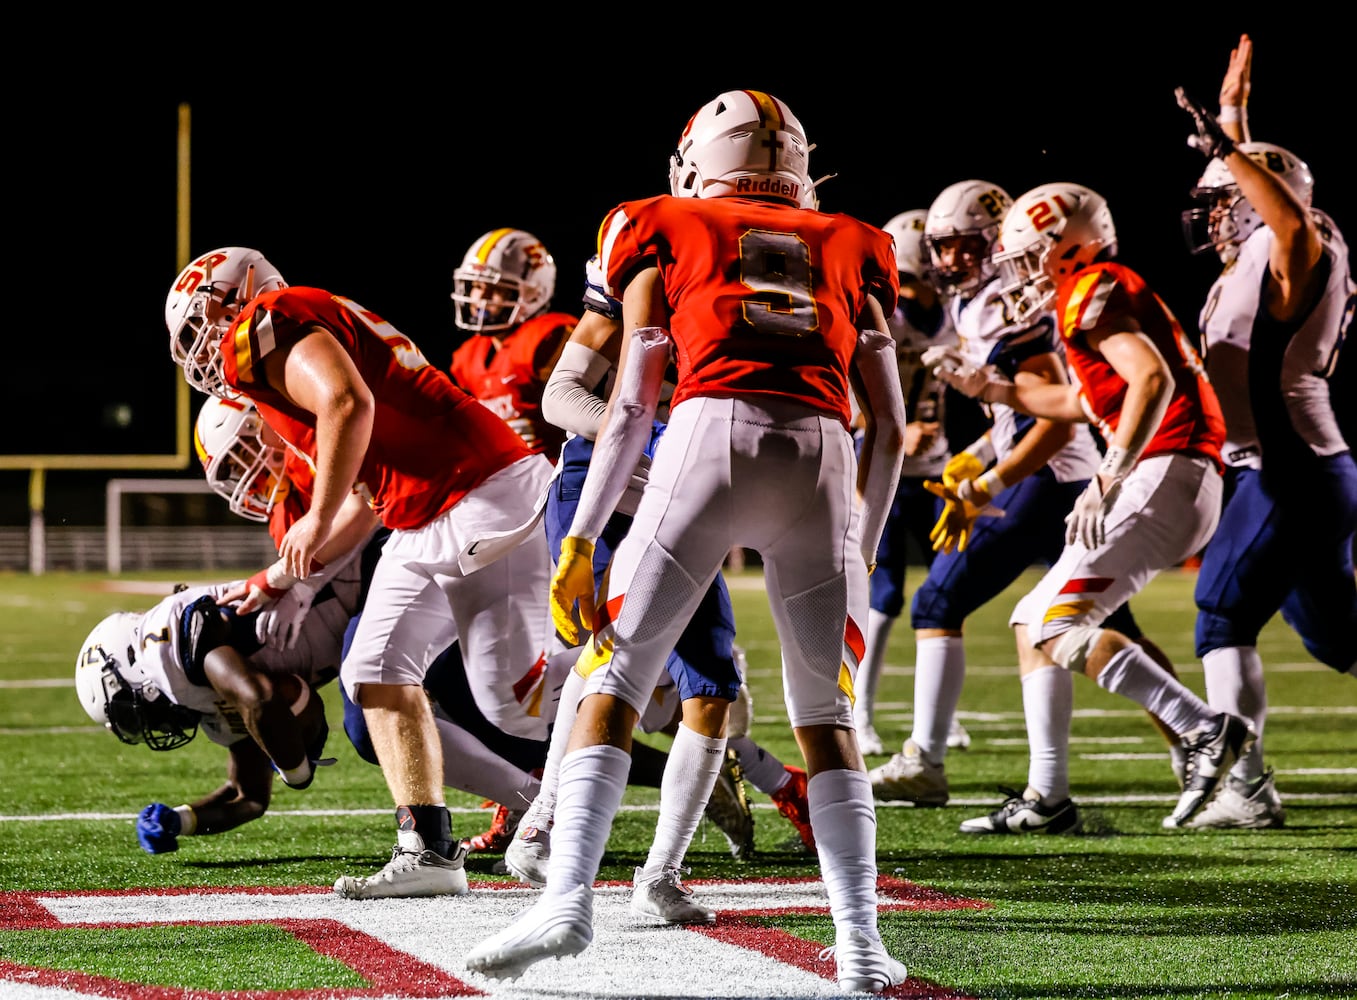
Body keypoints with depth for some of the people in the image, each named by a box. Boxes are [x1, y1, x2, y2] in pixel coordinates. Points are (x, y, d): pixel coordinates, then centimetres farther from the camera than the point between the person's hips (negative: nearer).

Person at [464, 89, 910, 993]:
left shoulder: (668, 235, 21)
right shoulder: (850, 252, 27)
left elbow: (633, 404, 11)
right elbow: (890, 428, 21)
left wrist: (582, 541, 9)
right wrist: (861, 555, 30)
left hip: (711, 438, -2)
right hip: (822, 454, 2)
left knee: (615, 679, 4)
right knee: (826, 715, 13)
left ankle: (570, 895, -11)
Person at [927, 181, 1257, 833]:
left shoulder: (1094, 293, -8)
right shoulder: (1095, 298, 22)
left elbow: (1152, 380, -22)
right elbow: (1084, 402, 37)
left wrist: (1109, 479, -27)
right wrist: (988, 388, 37)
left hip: (1165, 474, -10)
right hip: (1163, 480, 10)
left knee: (1061, 625, -15)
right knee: (1033, 624, 13)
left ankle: (1206, 730, -17)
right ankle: (1046, 798, 13)